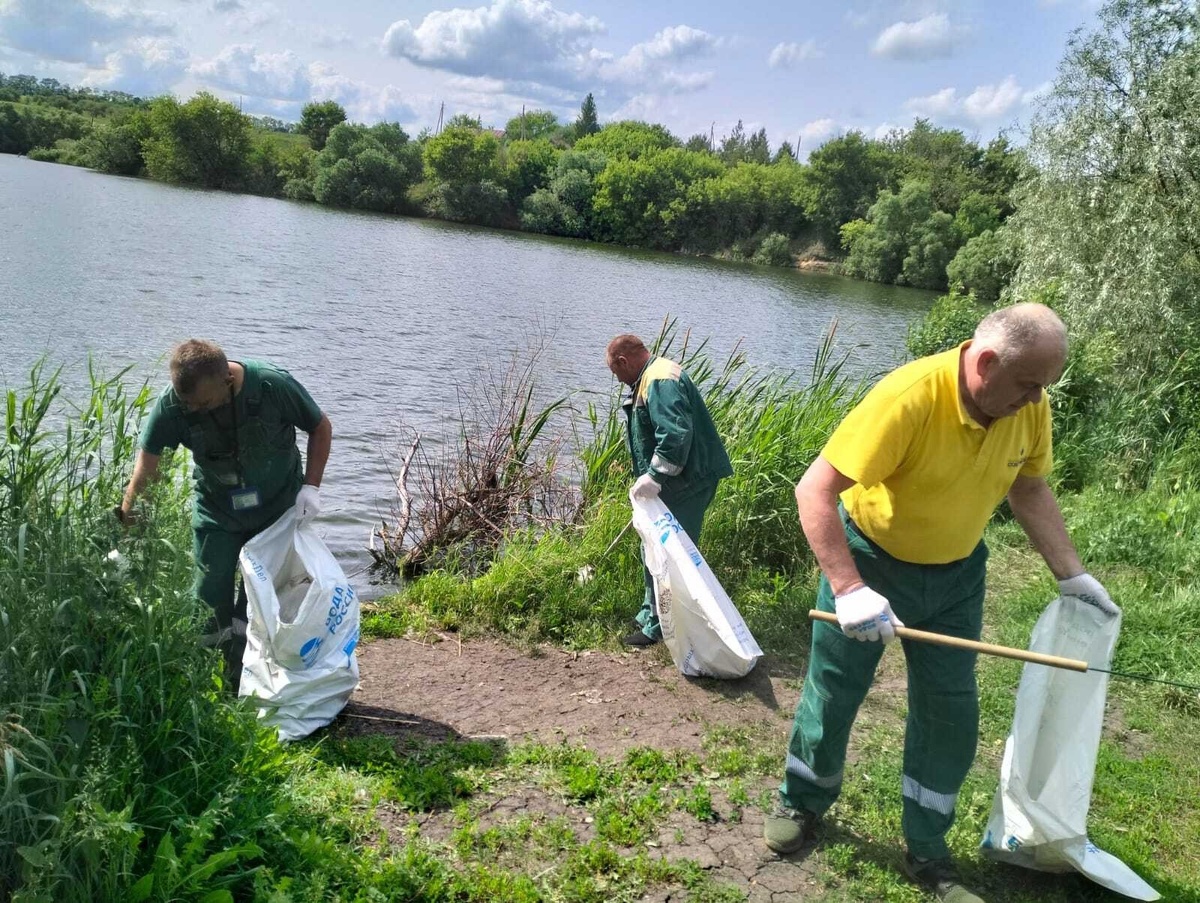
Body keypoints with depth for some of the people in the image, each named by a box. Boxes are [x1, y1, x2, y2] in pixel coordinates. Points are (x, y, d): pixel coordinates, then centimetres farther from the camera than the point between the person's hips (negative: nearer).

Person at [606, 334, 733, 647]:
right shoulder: (650, 380, 16)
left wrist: (655, 477, -29)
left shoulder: (659, 381, -20)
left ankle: (659, 625, 6)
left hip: (687, 483, -11)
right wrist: (652, 477, 22)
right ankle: (650, 615, 32)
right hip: (674, 482, 11)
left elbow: (676, 434, -31)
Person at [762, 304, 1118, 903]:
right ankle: (802, 803, 37)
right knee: (831, 694, 10)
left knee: (950, 712, 8)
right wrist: (848, 589, -39)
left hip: (956, 574, 5)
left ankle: (927, 853, 27)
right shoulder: (908, 396, -32)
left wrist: (1072, 575, 1)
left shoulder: (1030, 407, -13)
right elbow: (815, 490, -33)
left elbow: (1030, 490, 7)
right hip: (870, 560, -4)